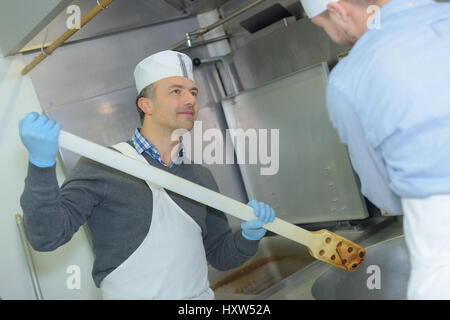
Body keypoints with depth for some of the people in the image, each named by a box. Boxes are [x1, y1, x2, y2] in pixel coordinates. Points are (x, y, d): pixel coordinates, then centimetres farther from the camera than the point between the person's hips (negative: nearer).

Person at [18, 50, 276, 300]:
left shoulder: (201, 176, 10)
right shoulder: (101, 166, -5)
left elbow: (221, 256, 15)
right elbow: (47, 236, -12)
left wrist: (249, 236, -4)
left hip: (200, 293, 5)